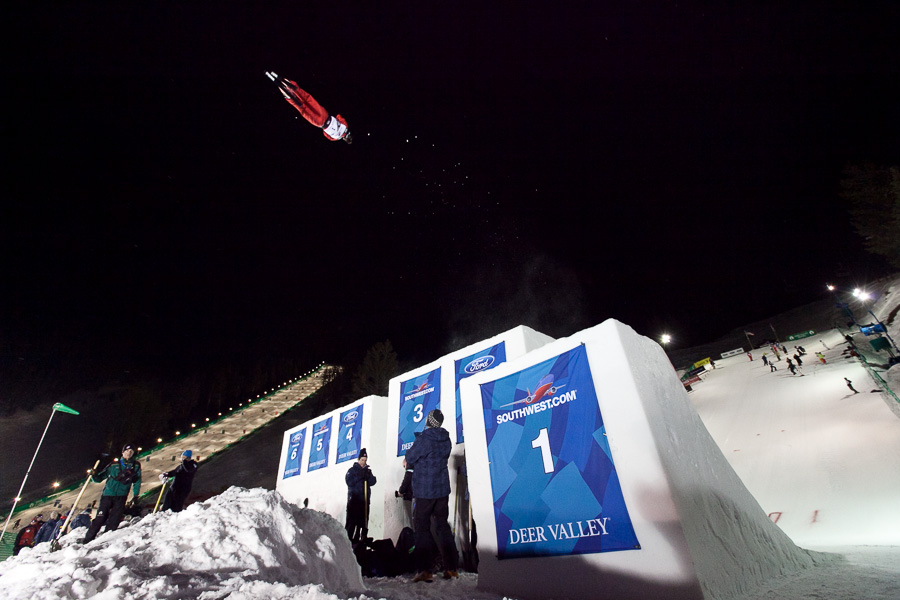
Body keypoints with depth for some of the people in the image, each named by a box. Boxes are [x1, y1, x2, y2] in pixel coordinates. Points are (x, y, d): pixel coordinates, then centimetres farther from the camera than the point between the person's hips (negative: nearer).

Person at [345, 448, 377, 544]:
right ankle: (347, 540, -5)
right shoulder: (352, 470, 6)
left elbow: (373, 482, 5)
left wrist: (368, 475, -12)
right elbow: (349, 482, -9)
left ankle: (357, 540, 9)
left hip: (364, 500, 4)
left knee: (363, 522, 2)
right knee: (351, 522, -9)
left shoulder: (367, 471, 16)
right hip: (353, 499, -4)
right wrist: (360, 476, -15)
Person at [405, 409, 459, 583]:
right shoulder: (446, 440, 2)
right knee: (443, 526, 14)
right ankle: (452, 568, 16)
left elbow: (410, 459, -9)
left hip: (424, 491, -6)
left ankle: (425, 570, 6)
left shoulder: (423, 439, -18)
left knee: (422, 528, 5)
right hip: (443, 489, 6)